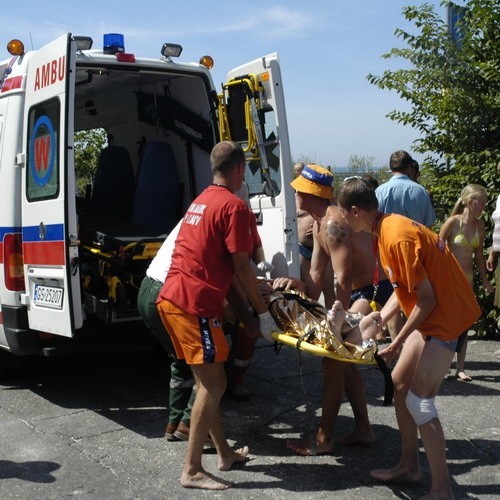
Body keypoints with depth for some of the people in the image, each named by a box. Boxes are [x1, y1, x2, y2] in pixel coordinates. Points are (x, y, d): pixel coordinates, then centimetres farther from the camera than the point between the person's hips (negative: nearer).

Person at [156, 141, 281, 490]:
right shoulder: (234, 206, -9)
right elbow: (241, 267, -11)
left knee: (207, 381, 17)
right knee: (213, 385, -4)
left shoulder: (201, 201, 21)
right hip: (196, 305, -10)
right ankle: (192, 471, 2)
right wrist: (263, 313, -3)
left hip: (172, 299, 10)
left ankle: (225, 453, 29)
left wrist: (258, 289, 29)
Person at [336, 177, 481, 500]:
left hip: (446, 315, -10)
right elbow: (404, 288, 10)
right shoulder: (388, 229, 6)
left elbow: (427, 299, -23)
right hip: (432, 313, 10)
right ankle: (410, 464, 27)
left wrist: (398, 342, -16)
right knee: (399, 385, 14)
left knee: (419, 400, -9)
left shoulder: (397, 237, -25)